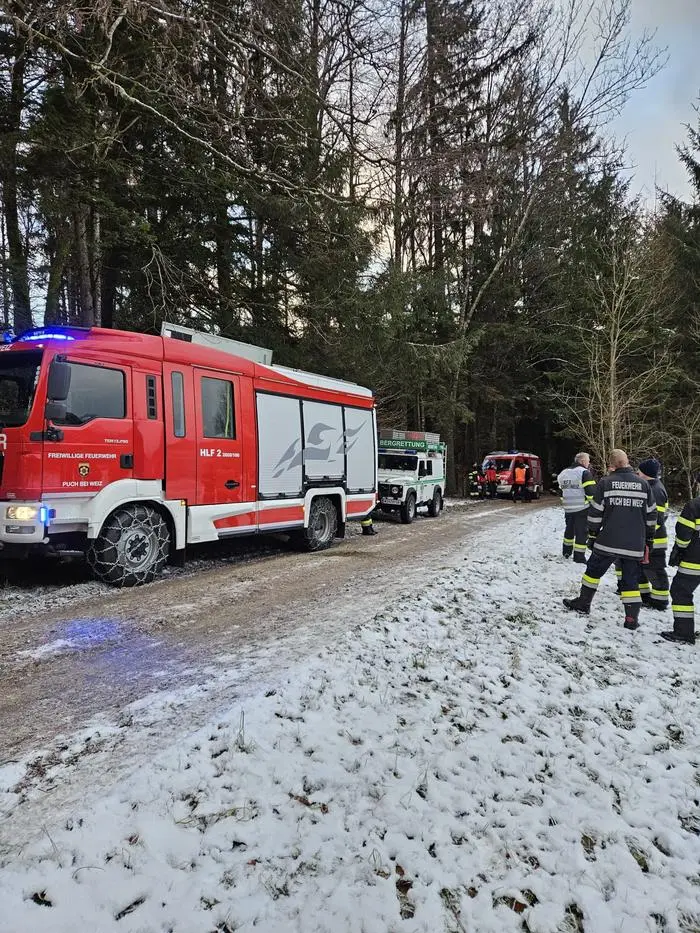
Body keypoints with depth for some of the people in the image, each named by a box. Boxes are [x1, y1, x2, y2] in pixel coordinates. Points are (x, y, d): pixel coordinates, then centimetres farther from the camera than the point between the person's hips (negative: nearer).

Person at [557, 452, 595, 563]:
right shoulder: (585, 472, -11)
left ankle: (566, 551, 32)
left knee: (569, 529, 22)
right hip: (582, 508, -7)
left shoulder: (564, 473, 12)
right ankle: (579, 557, 0)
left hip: (568, 508, 7)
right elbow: (591, 492, -17)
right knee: (582, 532, -1)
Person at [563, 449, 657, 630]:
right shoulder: (644, 484, 3)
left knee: (594, 570, 15)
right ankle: (632, 619, 8)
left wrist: (592, 535, 6)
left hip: (608, 541, -2)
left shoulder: (605, 482, -6)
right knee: (631, 580, 9)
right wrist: (649, 539, 16)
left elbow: (595, 513, -5)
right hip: (635, 544, 2)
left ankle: (583, 603, 25)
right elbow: (651, 515, 7)